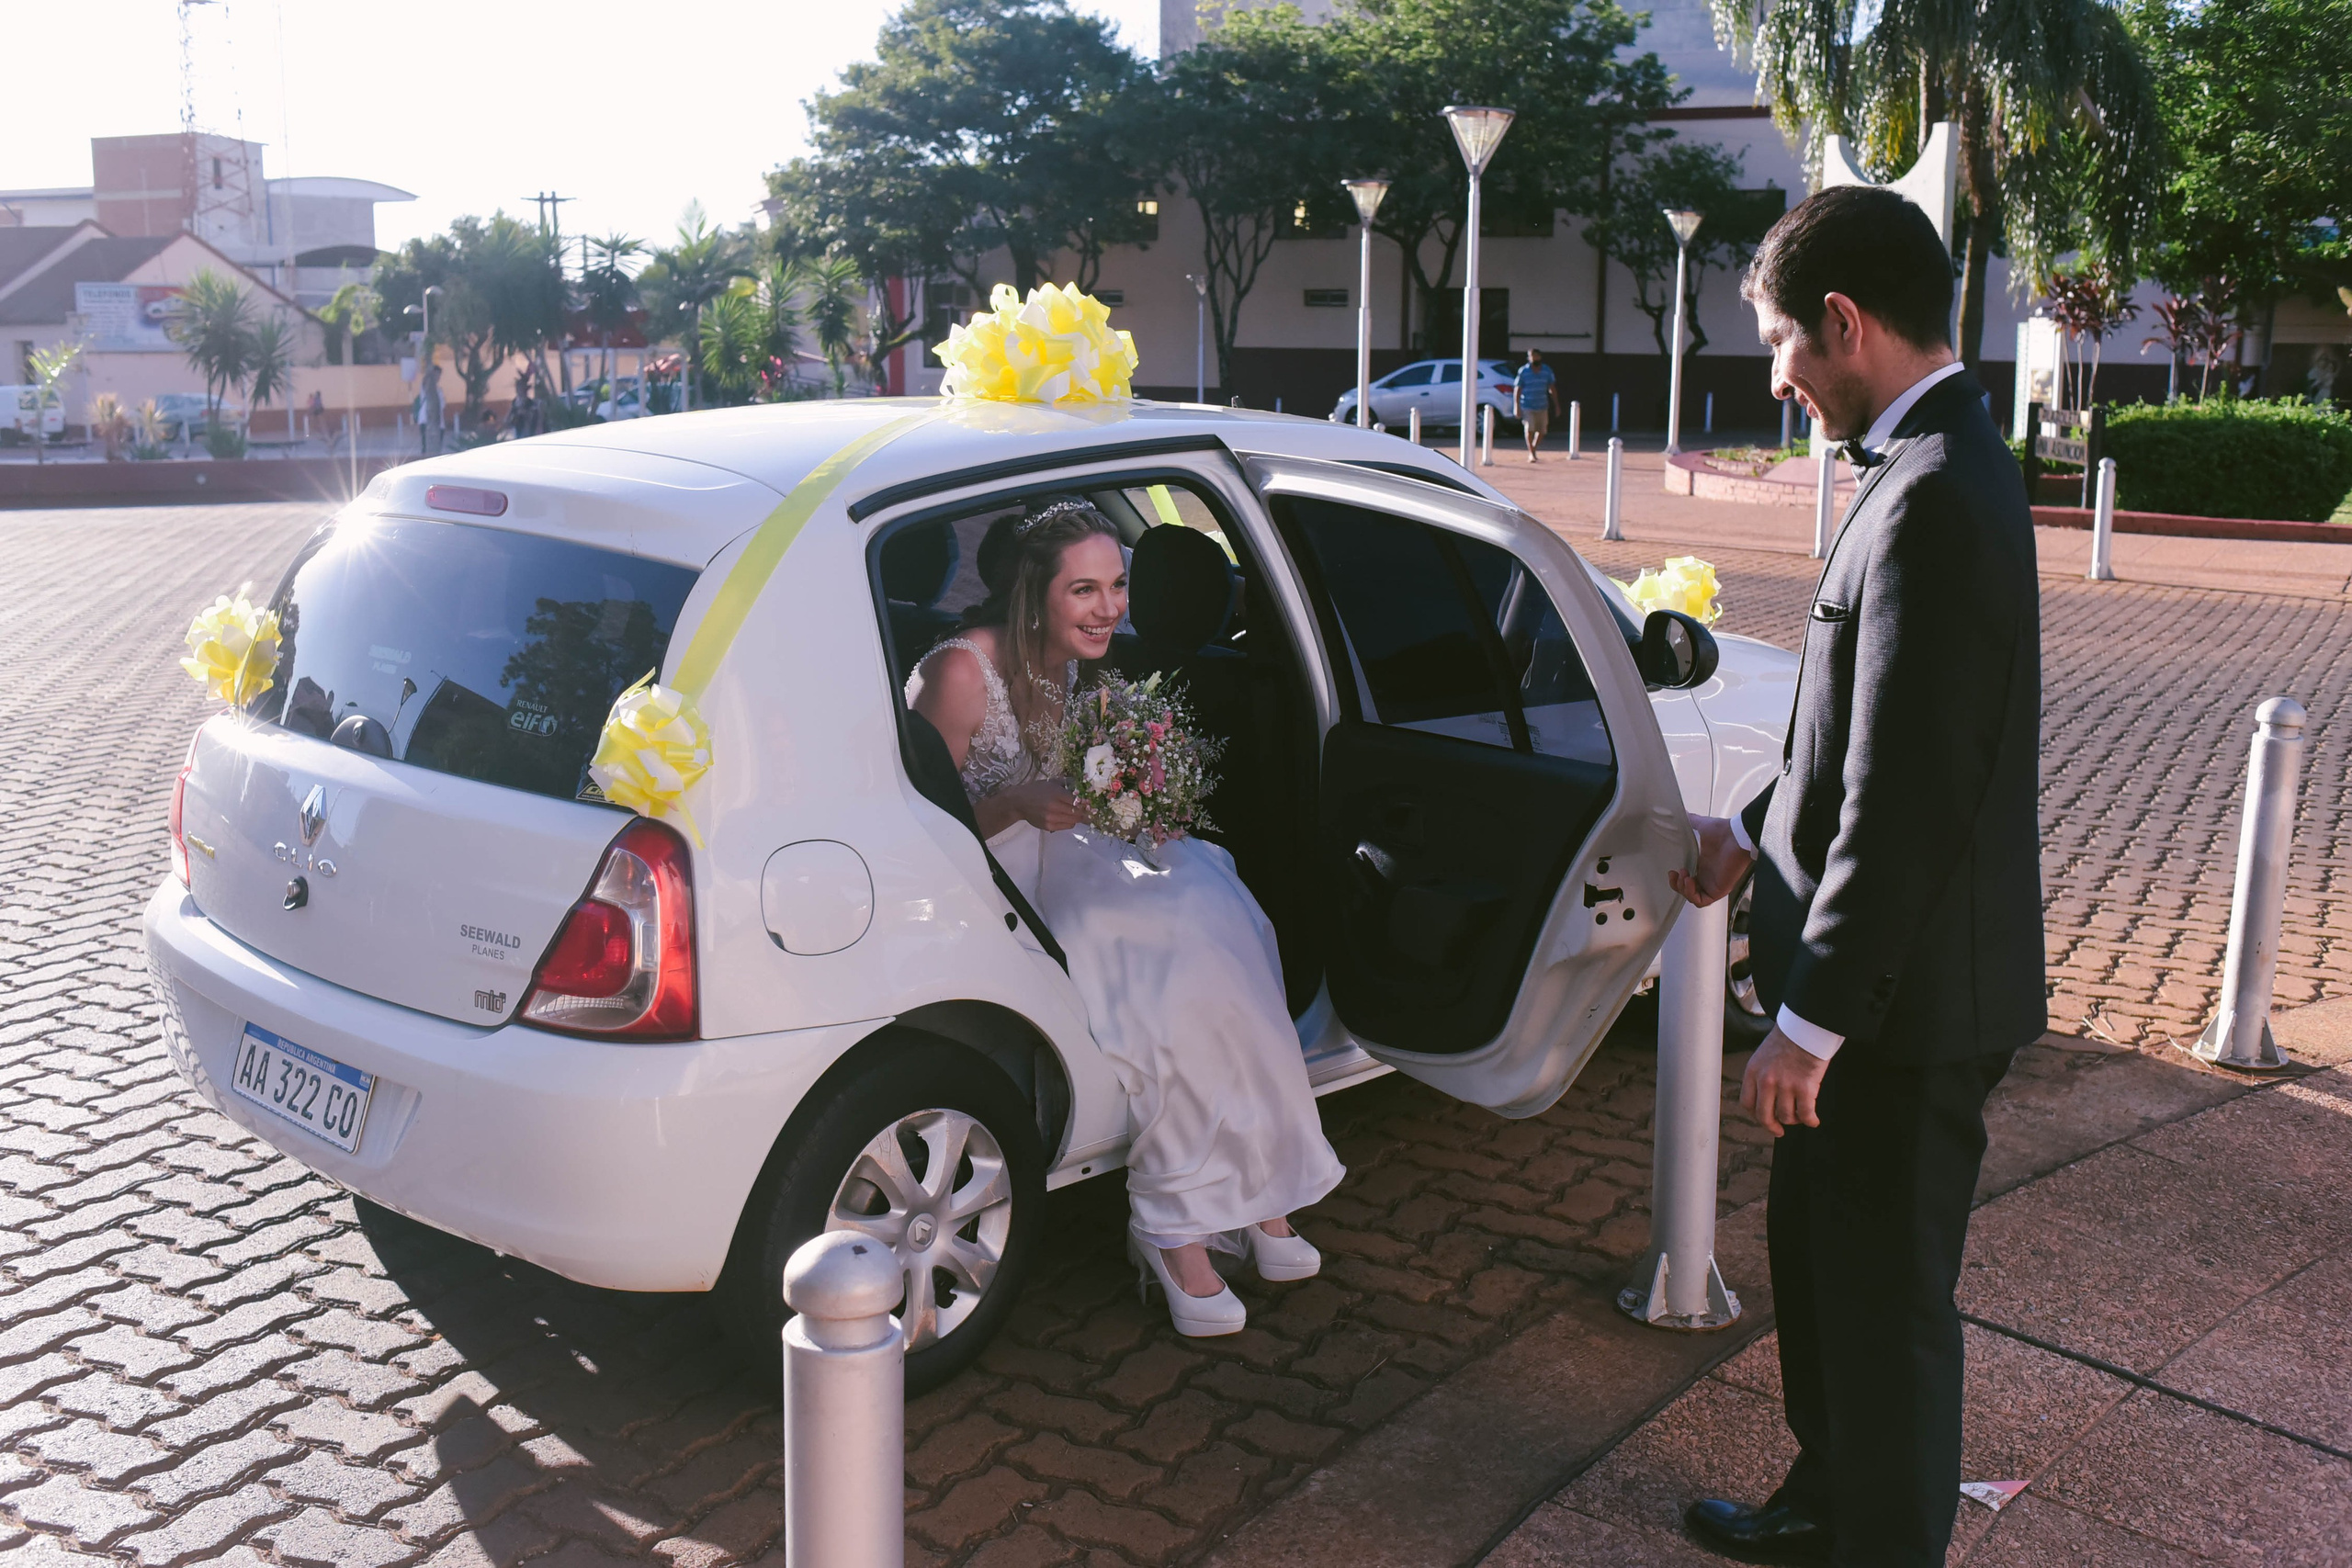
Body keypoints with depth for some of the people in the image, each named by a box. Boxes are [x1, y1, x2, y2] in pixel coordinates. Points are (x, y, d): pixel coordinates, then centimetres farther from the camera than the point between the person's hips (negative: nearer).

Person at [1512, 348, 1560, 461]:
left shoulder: (1547, 370, 3)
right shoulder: (1523, 371, -7)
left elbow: (1552, 388, 10)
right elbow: (1517, 389, -5)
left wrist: (1556, 405, 9)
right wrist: (1516, 407, -11)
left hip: (1542, 406, 4)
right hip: (1527, 407, -4)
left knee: (1541, 431, 7)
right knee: (1529, 429, -17)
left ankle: (1533, 449, 31)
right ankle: (1531, 453, -4)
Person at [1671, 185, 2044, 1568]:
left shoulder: (1936, 500, -25)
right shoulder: (1941, 469, 8)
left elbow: (1905, 803, -27)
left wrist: (1813, 1018, -22)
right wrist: (1758, 837, 21)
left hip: (1908, 998, -10)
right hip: (1880, 979, 10)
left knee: (1884, 1297, 7)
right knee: (1822, 1257, 24)